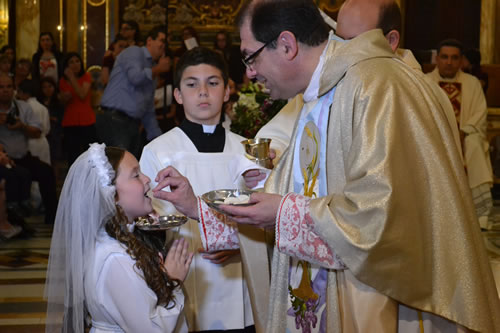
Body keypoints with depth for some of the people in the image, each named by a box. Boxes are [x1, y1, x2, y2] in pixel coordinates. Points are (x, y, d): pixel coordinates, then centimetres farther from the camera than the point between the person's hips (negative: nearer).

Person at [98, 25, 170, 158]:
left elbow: (149, 111, 26)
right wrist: (159, 69, -3)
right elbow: (136, 77, -20)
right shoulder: (134, 52, 1)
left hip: (133, 124, 9)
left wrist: (157, 138, 20)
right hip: (114, 119, -9)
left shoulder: (151, 72, 24)